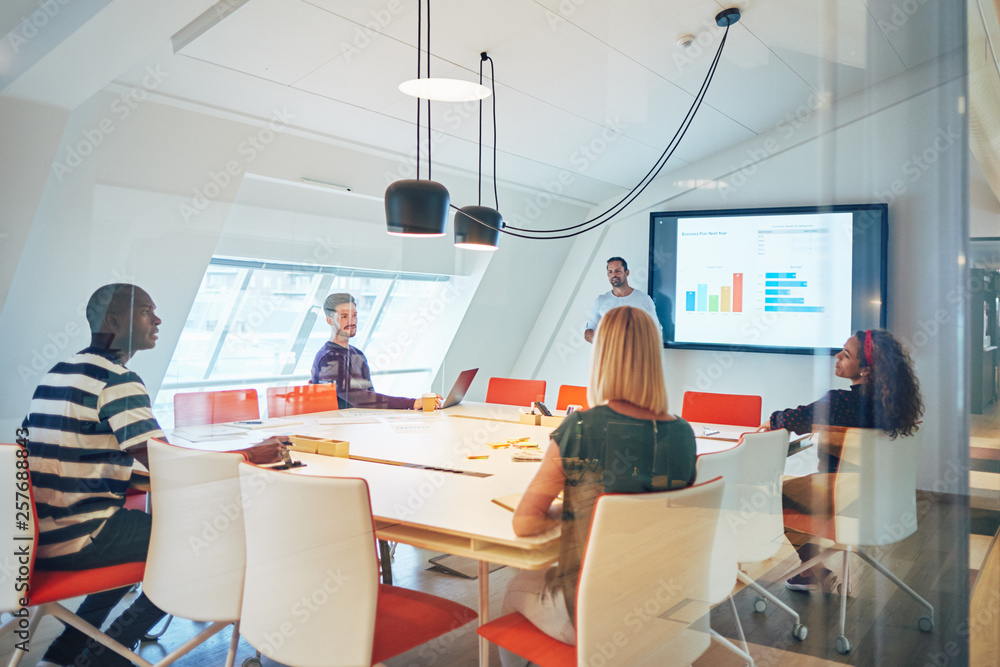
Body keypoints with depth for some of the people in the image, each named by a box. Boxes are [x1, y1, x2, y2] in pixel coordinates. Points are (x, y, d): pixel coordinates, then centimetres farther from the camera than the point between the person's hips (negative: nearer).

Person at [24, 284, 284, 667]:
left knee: (147, 528, 28)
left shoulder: (59, 372, 13)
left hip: (37, 532, 10)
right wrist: (249, 456, -17)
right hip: (75, 539, -10)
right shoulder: (117, 380, -17)